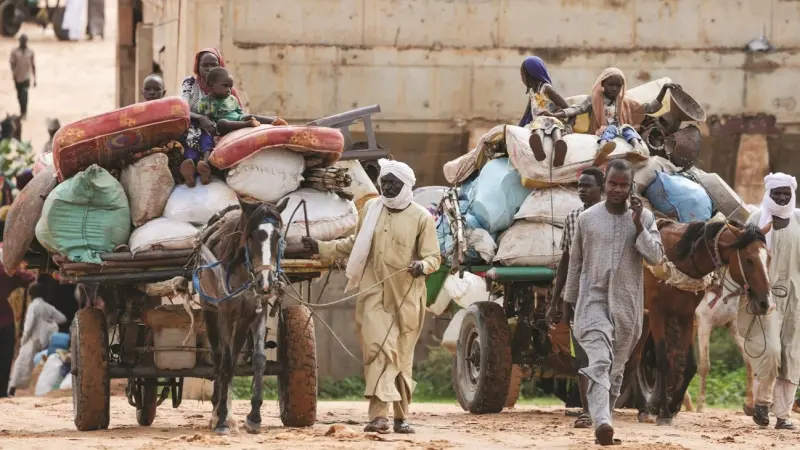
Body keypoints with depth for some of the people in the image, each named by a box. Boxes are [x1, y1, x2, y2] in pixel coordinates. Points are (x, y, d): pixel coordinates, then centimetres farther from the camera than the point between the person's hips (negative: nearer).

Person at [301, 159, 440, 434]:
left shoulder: (421, 218, -2)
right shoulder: (370, 210, 8)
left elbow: (433, 257, -2)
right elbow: (355, 244, 22)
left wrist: (423, 265, -25)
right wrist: (321, 249, 17)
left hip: (407, 297, -1)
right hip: (374, 294, 1)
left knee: (402, 357, 8)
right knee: (380, 350, -14)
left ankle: (401, 416, 21)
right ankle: (379, 414, -20)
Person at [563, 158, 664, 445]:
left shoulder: (644, 218, 4)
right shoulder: (587, 219, 3)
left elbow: (655, 257, -7)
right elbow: (575, 263, 11)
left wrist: (638, 225, -16)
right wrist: (568, 302, 15)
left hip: (627, 305, 2)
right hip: (593, 300, -2)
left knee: (617, 368, 8)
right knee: (599, 362, -20)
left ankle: (604, 420, 19)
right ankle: (601, 423, -34)